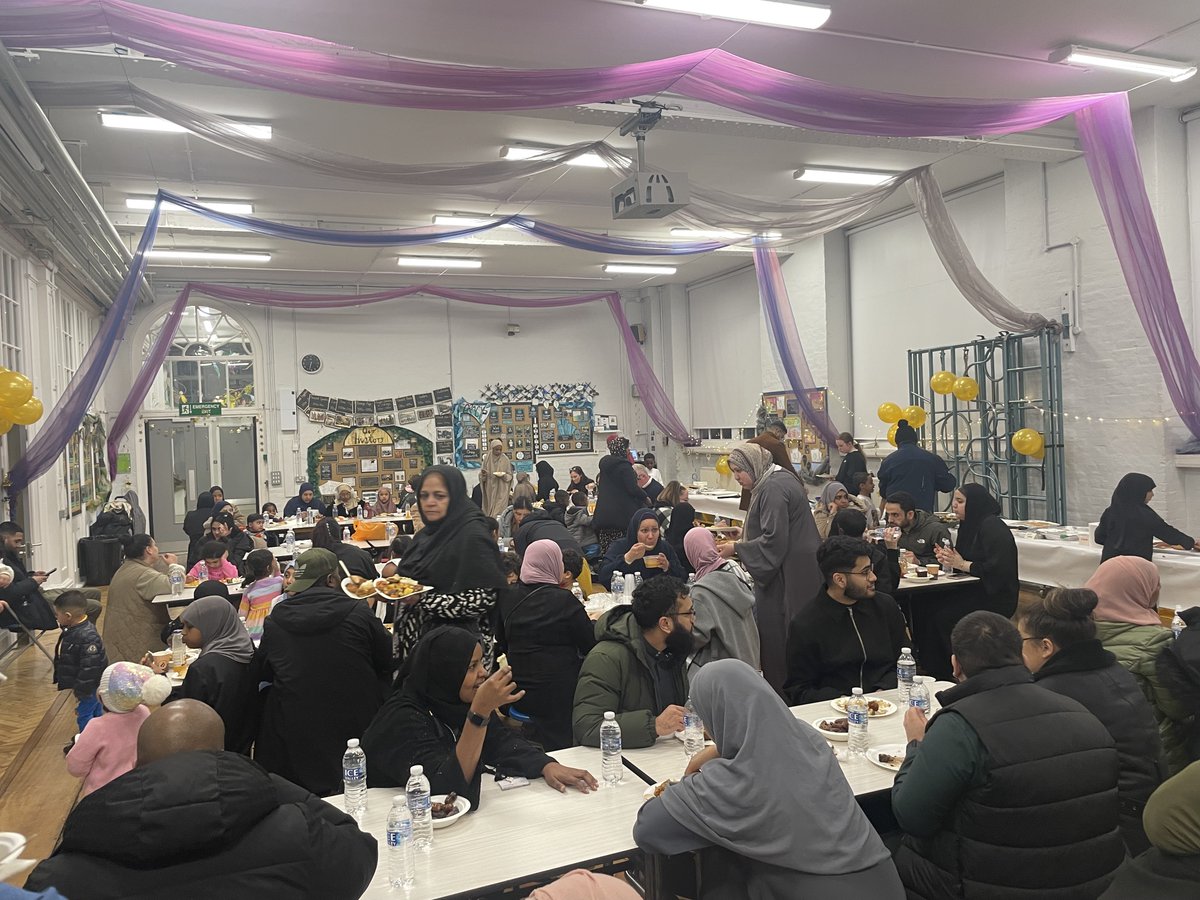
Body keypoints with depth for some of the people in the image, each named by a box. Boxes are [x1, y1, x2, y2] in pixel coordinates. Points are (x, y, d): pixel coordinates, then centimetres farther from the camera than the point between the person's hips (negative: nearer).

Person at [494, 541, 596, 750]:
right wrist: (592, 622, 12)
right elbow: (591, 645, -8)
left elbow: (501, 643, 12)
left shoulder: (508, 597, -1)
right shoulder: (564, 600, -17)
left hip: (518, 692, 5)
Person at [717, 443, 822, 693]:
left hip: (788, 576, -10)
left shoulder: (773, 489, -18)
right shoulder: (782, 479, 14)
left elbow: (773, 541, -23)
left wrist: (737, 548, -15)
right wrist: (745, 534, 15)